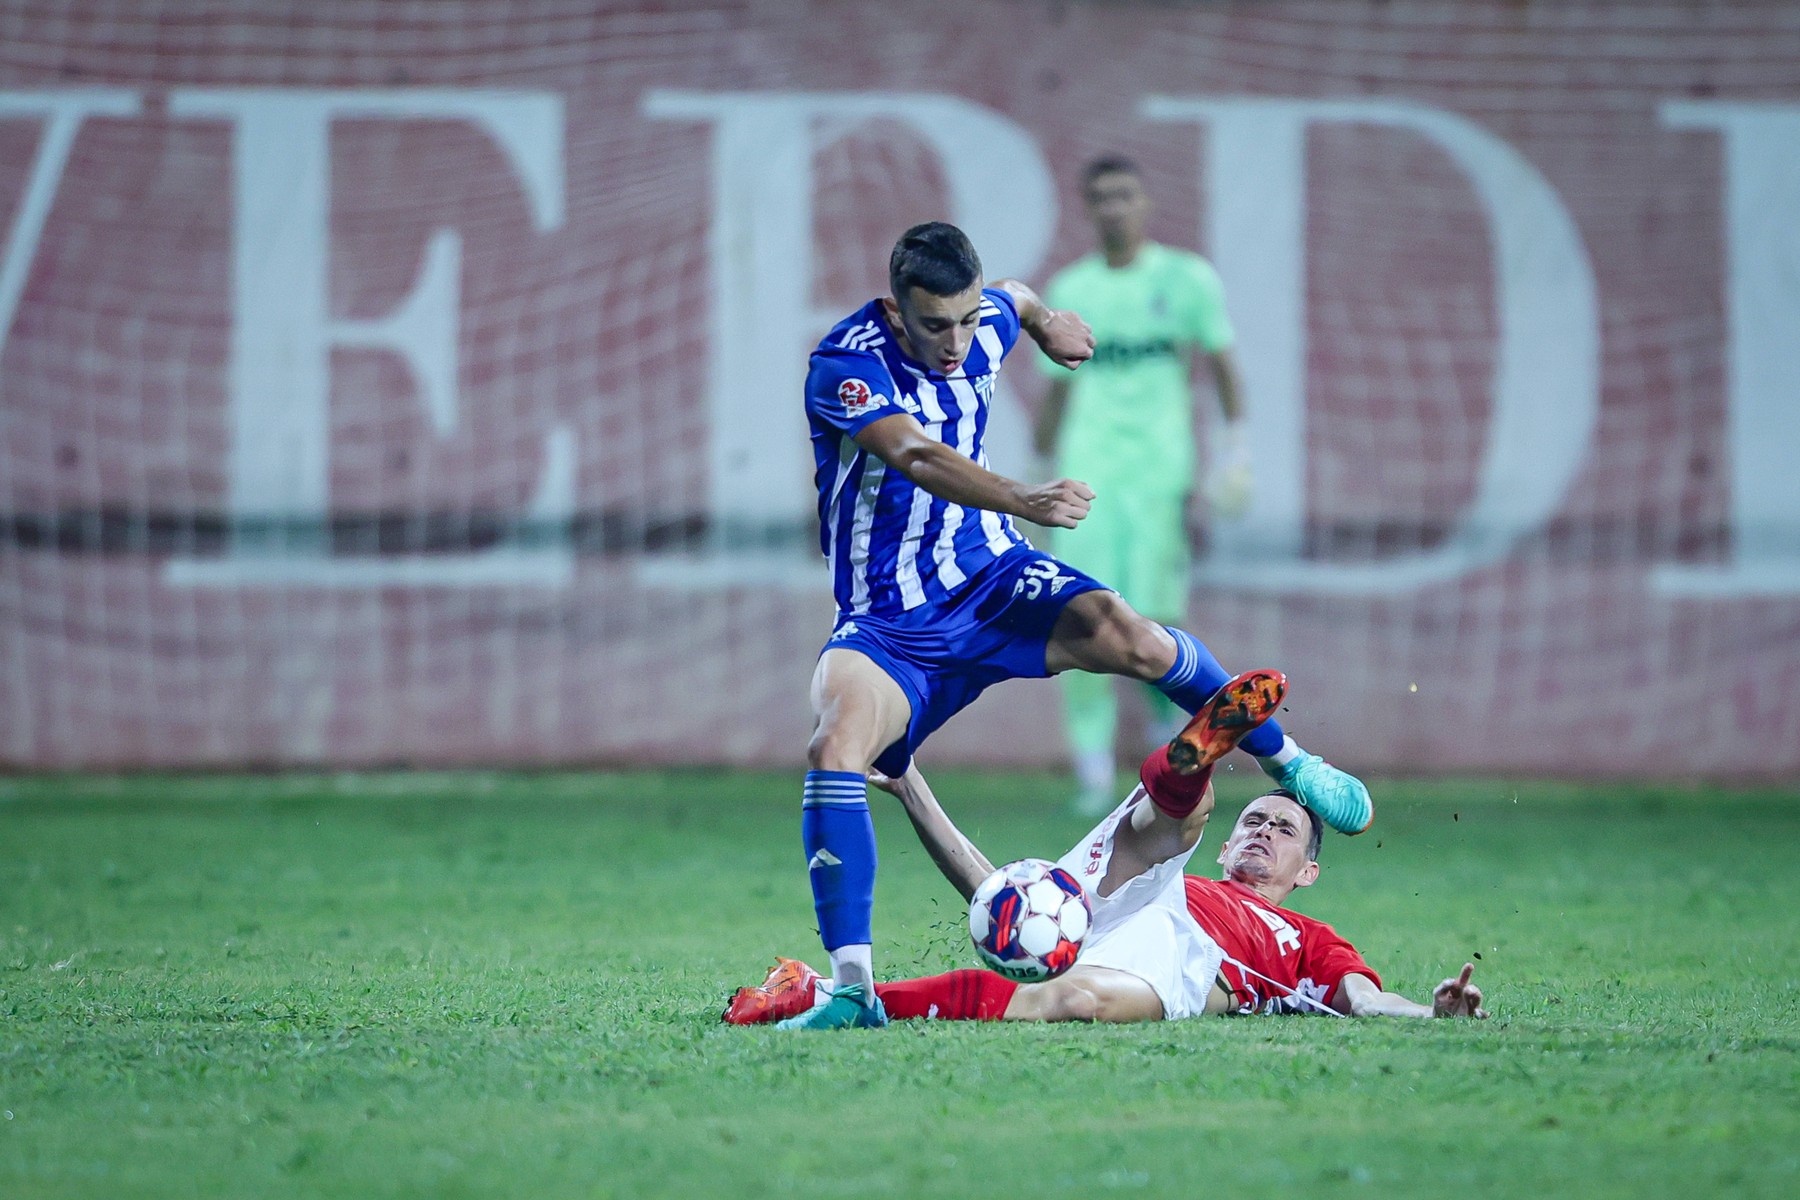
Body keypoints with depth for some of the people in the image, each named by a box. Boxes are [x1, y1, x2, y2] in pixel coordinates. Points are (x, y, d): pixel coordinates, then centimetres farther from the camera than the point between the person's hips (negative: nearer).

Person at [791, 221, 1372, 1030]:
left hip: (990, 578, 4)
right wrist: (1025, 502, -54)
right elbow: (918, 458, -40)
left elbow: (1016, 298, 26)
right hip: (888, 623, -3)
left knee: (1124, 637, -26)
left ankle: (1286, 760, -1)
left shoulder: (984, 329, -2)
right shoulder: (845, 365, -22)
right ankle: (853, 988, -30)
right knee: (835, 744, -32)